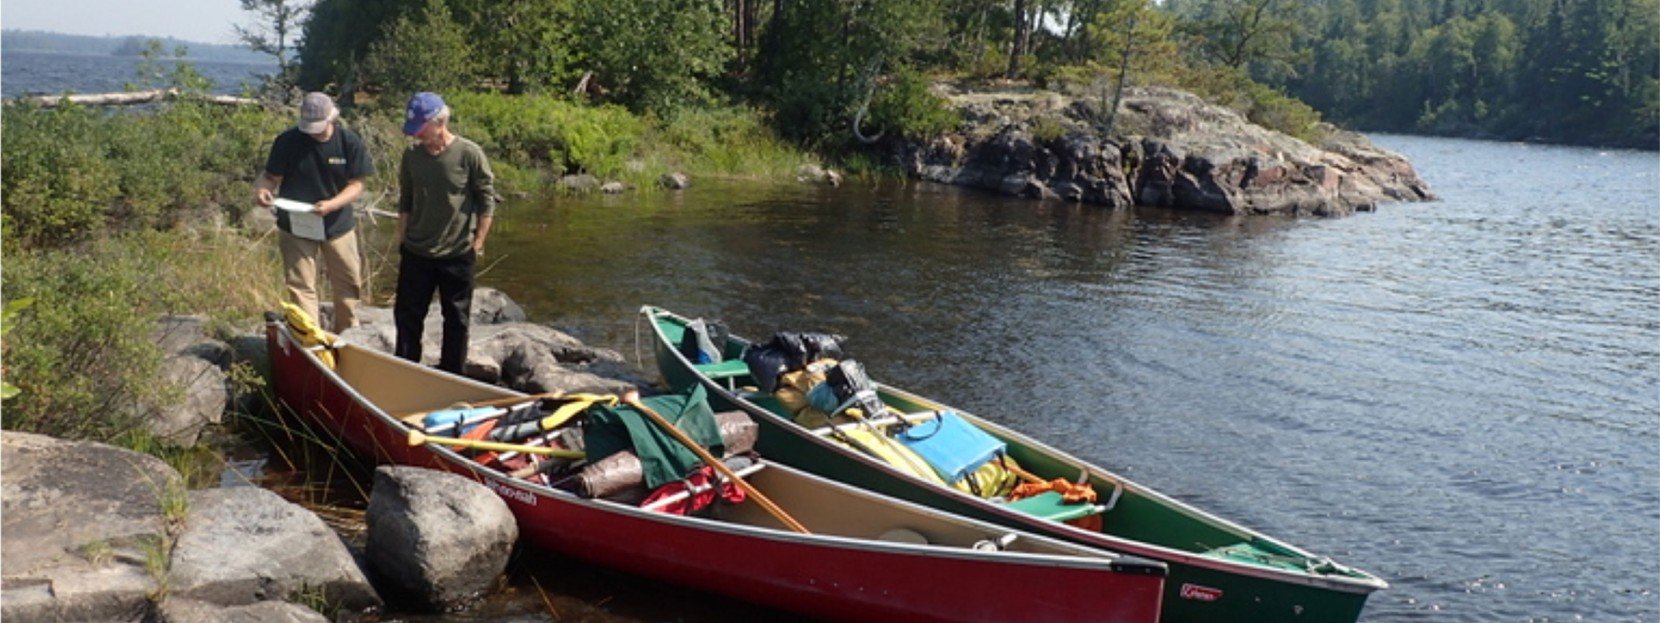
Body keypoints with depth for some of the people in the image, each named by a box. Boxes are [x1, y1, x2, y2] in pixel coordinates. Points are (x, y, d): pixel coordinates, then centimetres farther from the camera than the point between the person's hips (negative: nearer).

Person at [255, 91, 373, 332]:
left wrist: (332, 204, -26)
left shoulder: (349, 141, -10)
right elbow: (272, 177, -5)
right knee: (301, 287, 1)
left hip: (338, 225, 1)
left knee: (348, 284, 13)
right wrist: (261, 189, -29)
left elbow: (356, 185, -9)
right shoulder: (287, 141, -12)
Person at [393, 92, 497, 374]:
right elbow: (405, 202, 11)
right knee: (407, 316, 10)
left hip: (457, 254, -4)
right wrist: (402, 239, 10)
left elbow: (487, 201, -6)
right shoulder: (412, 155, 1)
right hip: (416, 252, 4)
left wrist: (477, 242, -8)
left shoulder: (470, 154, -12)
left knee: (456, 320, 7)